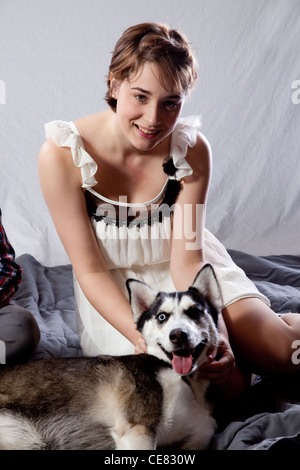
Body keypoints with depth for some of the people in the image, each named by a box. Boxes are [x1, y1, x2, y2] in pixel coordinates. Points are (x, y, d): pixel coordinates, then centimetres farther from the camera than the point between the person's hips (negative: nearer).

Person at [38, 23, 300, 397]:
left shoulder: (192, 149, -16)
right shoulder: (61, 155, -22)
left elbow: (187, 258, -15)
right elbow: (91, 269, -18)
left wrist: (216, 332, -30)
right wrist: (144, 337, -31)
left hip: (183, 268, 2)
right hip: (115, 286, -2)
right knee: (229, 383, -19)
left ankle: (260, 316, 20)